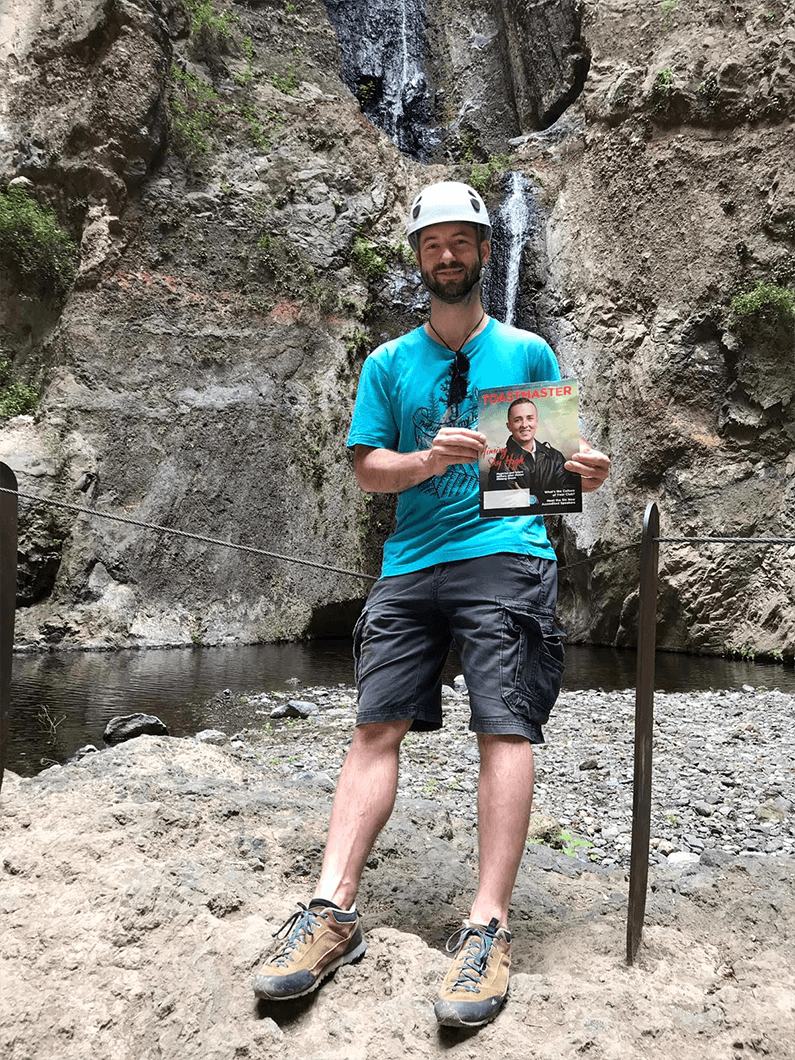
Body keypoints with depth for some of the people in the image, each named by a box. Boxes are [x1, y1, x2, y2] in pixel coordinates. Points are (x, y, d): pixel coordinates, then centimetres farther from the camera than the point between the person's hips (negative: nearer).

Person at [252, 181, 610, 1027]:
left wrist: (582, 468, -9)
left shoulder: (528, 351, 13)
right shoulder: (388, 363, 15)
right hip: (411, 562, 2)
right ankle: (332, 910, -1)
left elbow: (561, 451, 14)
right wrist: (429, 458, -12)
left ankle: (488, 926, -5)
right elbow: (368, 467, 8)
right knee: (377, 727, -4)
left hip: (507, 556, -2)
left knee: (505, 728, -10)